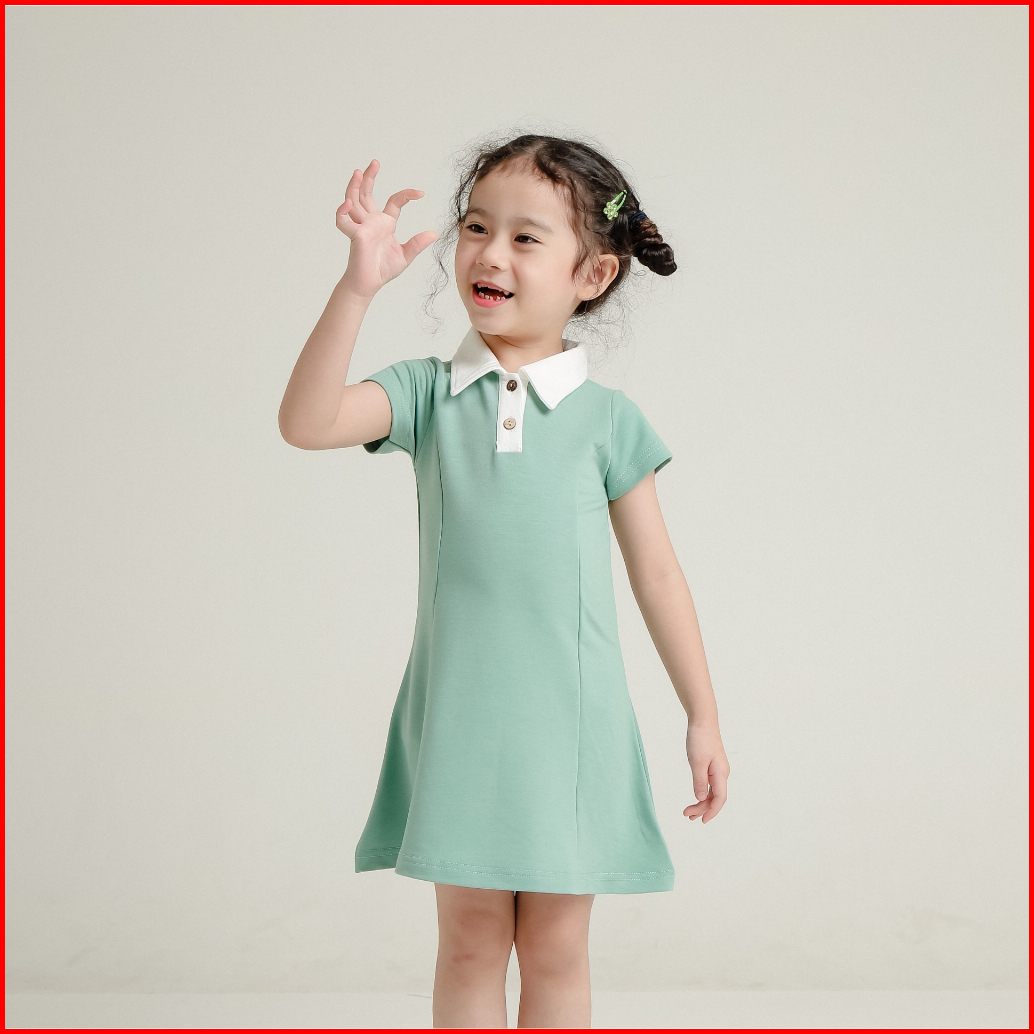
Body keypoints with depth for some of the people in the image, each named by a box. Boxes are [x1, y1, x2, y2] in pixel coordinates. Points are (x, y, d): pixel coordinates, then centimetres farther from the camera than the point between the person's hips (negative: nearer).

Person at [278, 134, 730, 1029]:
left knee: (556, 948, 9)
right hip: (459, 719, 0)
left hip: (567, 722, 0)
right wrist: (359, 286, -26)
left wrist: (704, 718, 6)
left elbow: (656, 572, 5)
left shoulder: (606, 418, -1)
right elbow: (307, 422, -17)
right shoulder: (428, 392, 0)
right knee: (469, 940, 10)